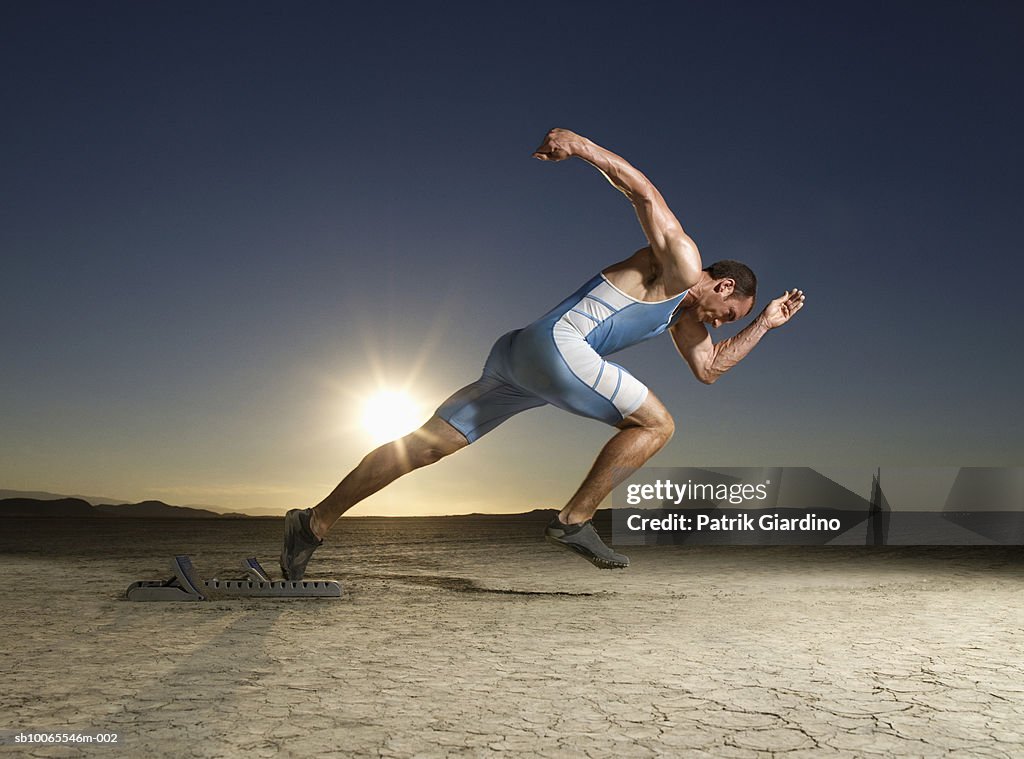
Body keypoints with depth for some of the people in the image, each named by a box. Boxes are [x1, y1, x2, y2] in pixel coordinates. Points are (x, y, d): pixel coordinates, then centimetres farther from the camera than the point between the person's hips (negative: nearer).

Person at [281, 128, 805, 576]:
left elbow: (709, 368, 38)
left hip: (519, 355, 9)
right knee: (656, 424, 2)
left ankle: (315, 522, 0)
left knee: (429, 443, 1)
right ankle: (574, 521, -3)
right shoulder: (680, 263, 5)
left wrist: (765, 325, 38)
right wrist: (580, 145, -19)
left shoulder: (683, 316, 31)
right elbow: (644, 192, -6)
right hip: (555, 346, -9)